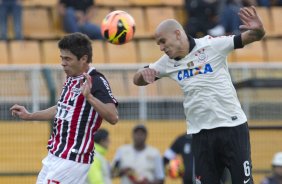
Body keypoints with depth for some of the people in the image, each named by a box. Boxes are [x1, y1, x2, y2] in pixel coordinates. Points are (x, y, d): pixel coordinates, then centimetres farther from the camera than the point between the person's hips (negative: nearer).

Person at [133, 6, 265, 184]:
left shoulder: (212, 45, -9)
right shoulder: (167, 62, 6)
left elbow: (251, 37, -12)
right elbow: (138, 80, 16)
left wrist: (258, 30, -36)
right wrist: (143, 74, -8)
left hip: (232, 127, -5)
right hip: (200, 133, 5)